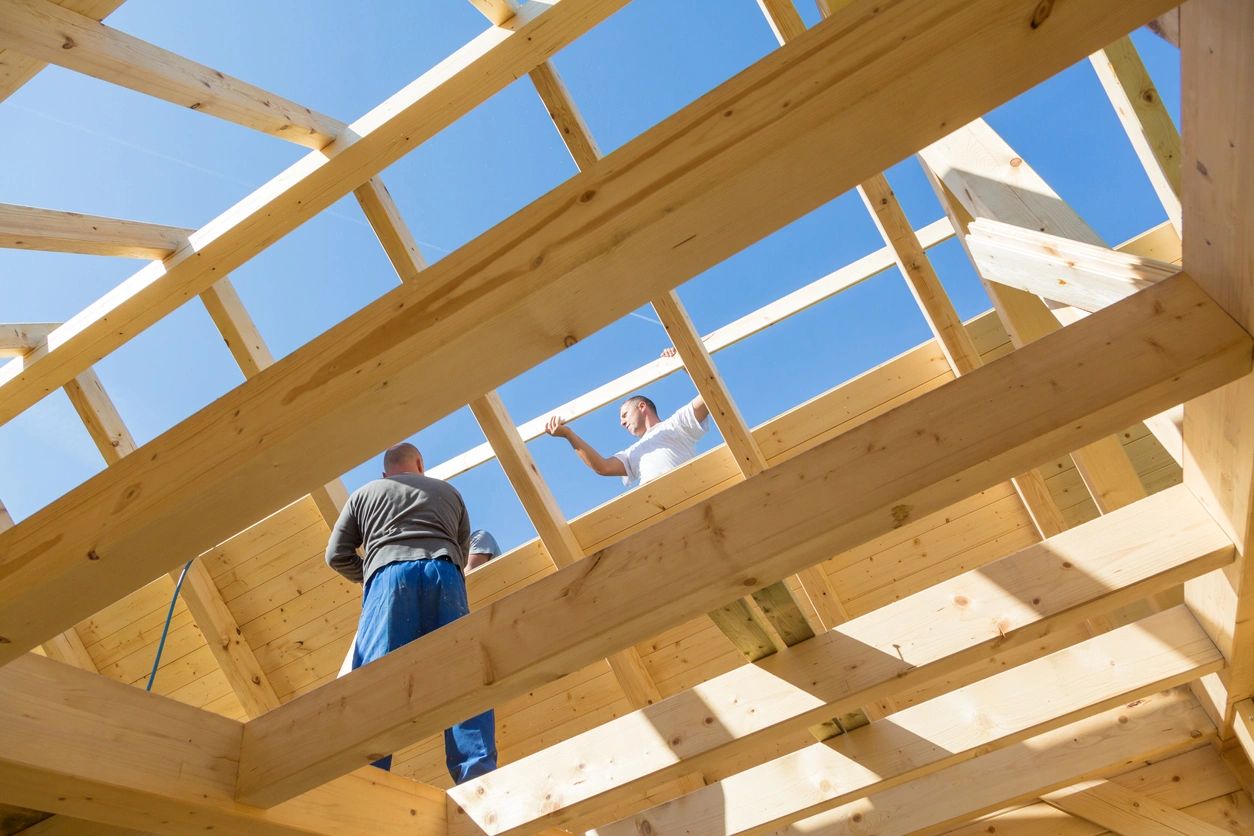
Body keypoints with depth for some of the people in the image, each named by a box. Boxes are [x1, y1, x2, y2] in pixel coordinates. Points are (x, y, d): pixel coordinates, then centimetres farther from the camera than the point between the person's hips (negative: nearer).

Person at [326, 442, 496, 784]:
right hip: (443, 572, 1)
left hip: (388, 574, -1)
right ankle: (479, 776, -19)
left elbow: (336, 555, 21)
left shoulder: (364, 493, 28)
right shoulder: (447, 491, 32)